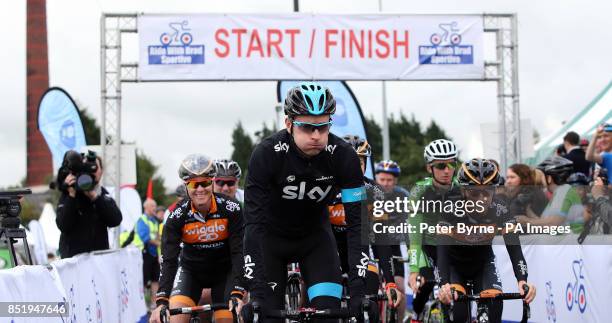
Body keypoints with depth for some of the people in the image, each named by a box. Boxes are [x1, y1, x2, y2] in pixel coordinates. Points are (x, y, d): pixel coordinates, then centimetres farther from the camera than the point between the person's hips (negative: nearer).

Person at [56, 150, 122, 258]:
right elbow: (63, 226, -14)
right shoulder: (67, 194, -1)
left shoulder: (103, 193, 9)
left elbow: (115, 220, -7)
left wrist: (94, 196, -16)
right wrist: (71, 195, -20)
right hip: (73, 256, -3)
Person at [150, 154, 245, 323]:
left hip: (224, 270, 0)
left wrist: (236, 295, -36)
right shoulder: (178, 216, -21)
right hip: (191, 269, 0)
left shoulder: (231, 209, -23)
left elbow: (239, 253, -24)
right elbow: (168, 260, -25)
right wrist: (161, 302, -37)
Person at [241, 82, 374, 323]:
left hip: (314, 235, 2)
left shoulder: (343, 156, -25)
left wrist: (359, 289, -33)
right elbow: (254, 224, -32)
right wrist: (256, 294, -40)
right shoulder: (266, 154, -30)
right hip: (271, 235, -2)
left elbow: (356, 223, -24)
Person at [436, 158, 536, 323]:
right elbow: (442, 248, -40)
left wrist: (522, 280, -49)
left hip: (483, 262, 2)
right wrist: (444, 284, -57)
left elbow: (514, 247, -31)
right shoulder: (452, 209, -32)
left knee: (495, 303, -22)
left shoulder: (499, 210, -25)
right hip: (454, 263, -2)